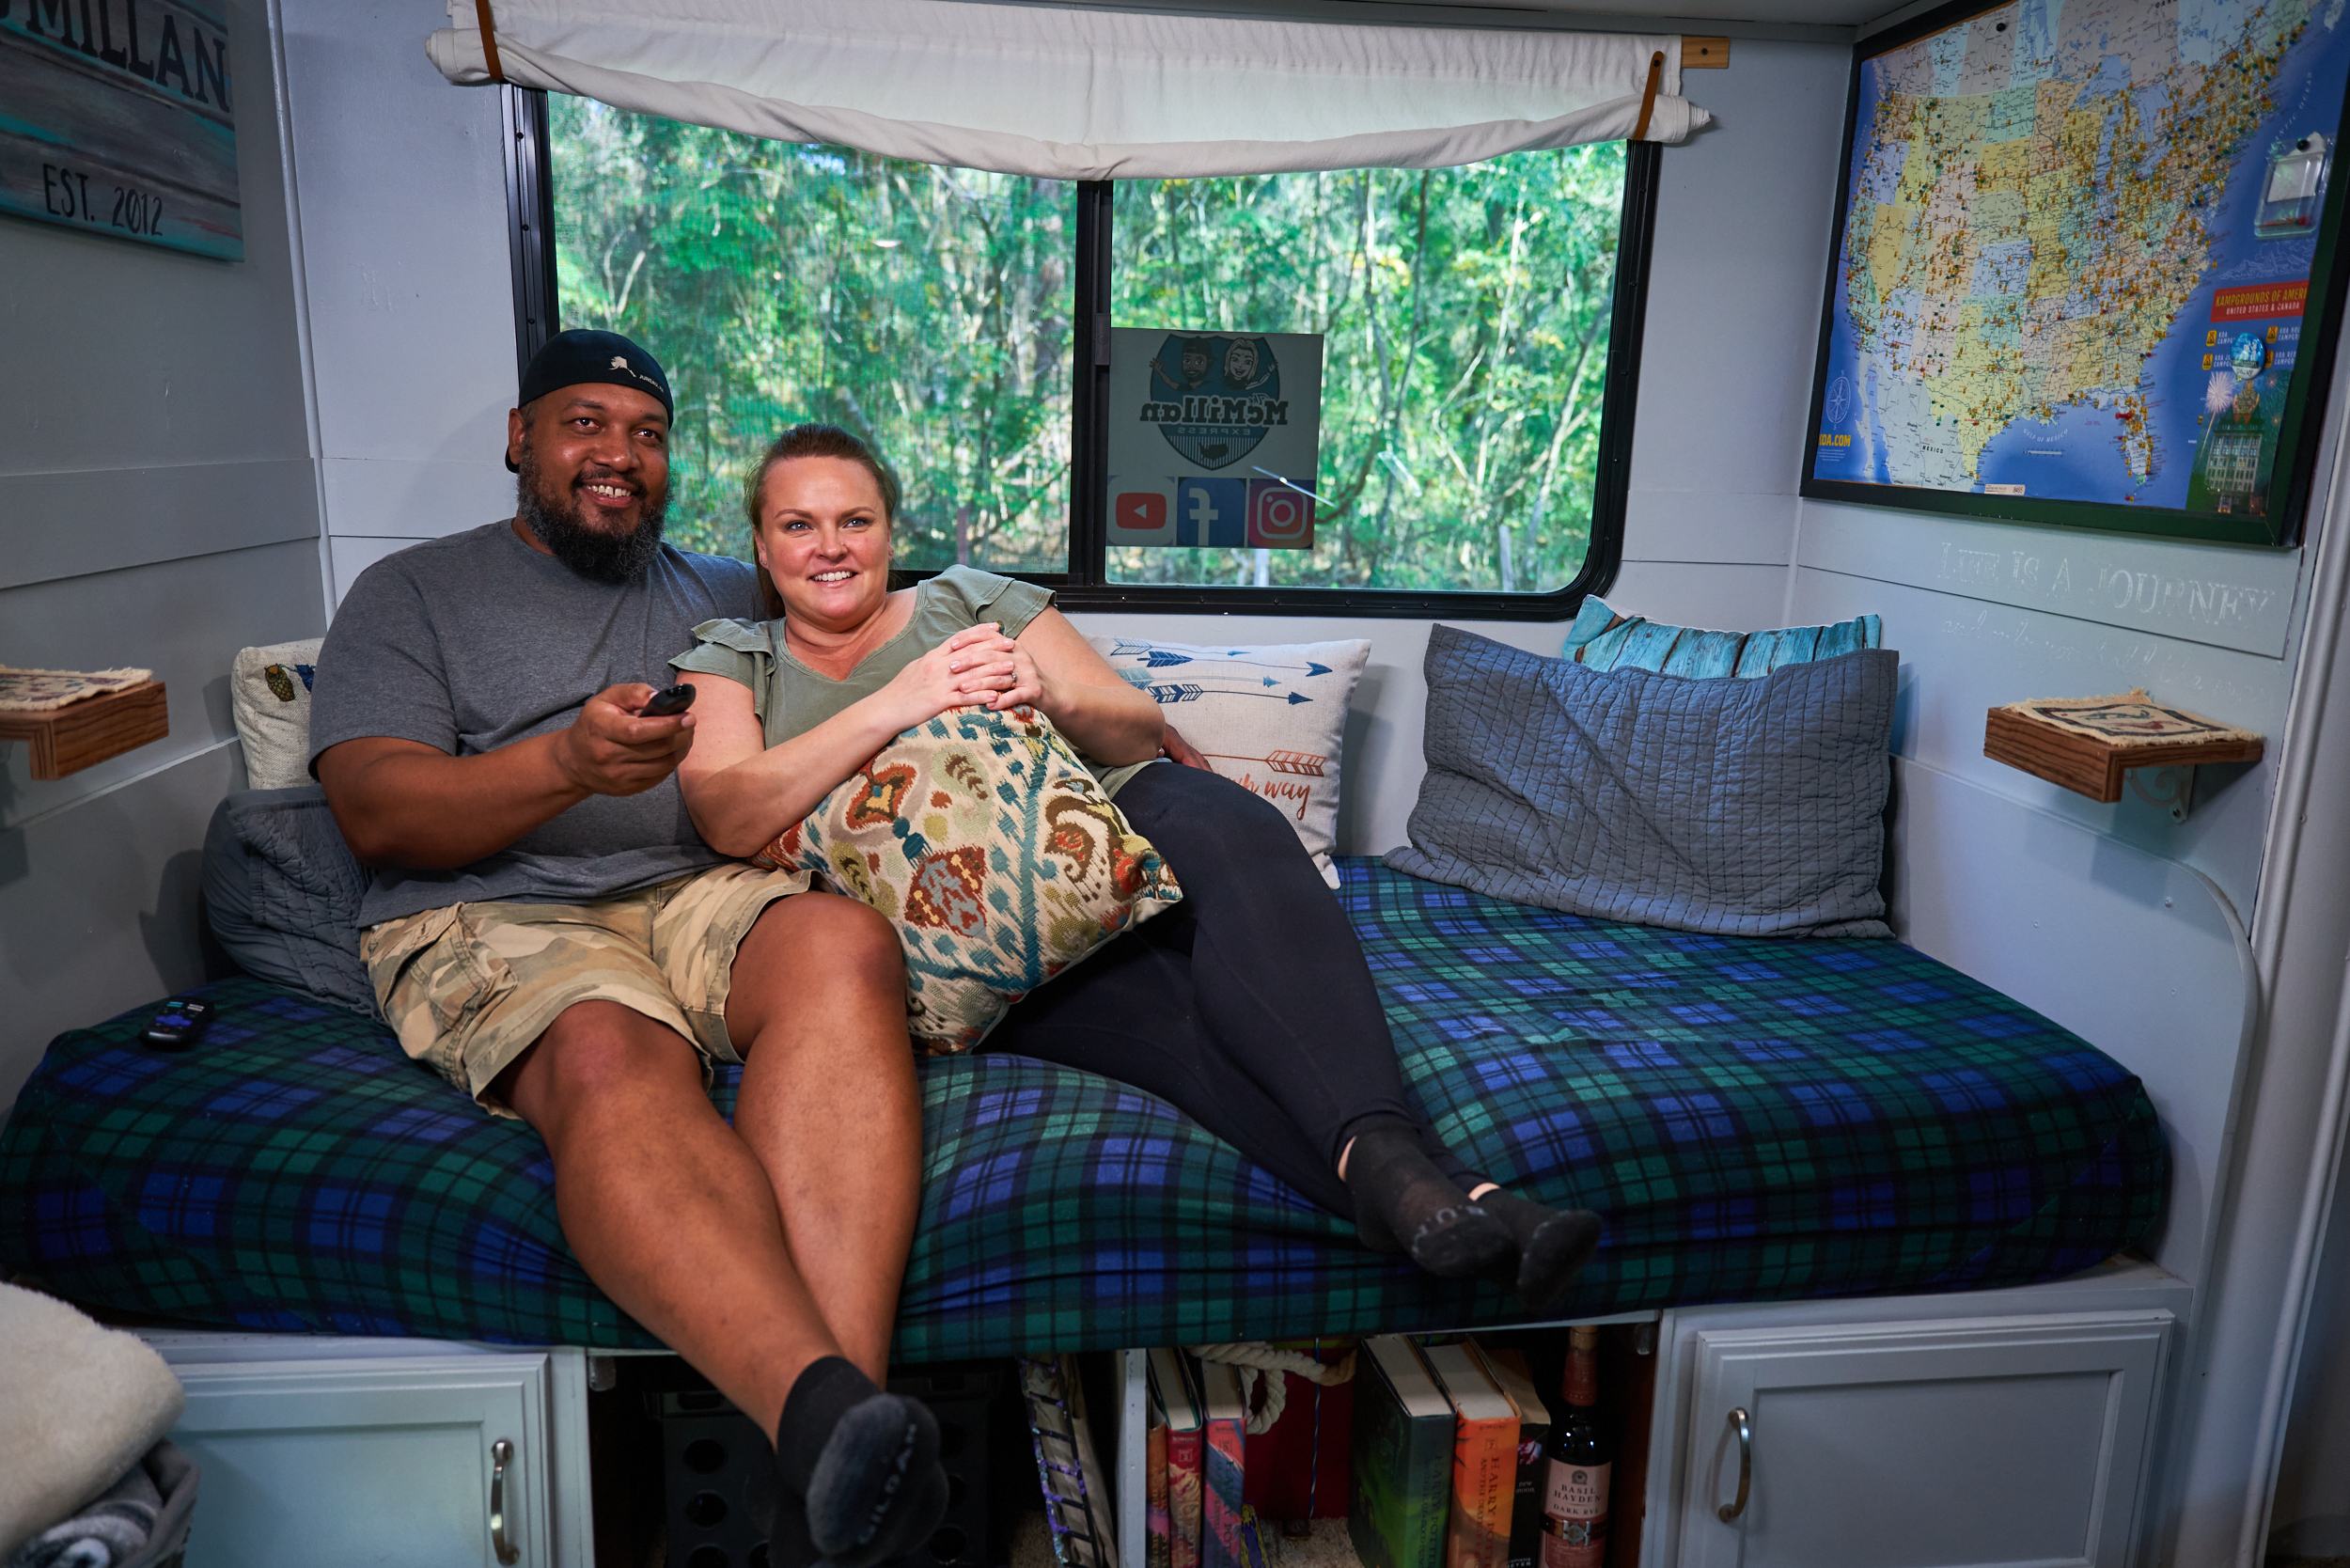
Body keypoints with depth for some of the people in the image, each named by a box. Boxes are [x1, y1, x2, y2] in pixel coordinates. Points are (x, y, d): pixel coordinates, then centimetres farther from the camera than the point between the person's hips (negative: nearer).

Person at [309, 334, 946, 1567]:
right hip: (492, 919, -2)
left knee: (845, 944, -33)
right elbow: (377, 815, 2)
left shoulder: (727, 593, 28)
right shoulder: (413, 594, 16)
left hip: (705, 895, 2)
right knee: (610, 1051, -37)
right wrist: (570, 760, -17)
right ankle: (826, 1414, -53)